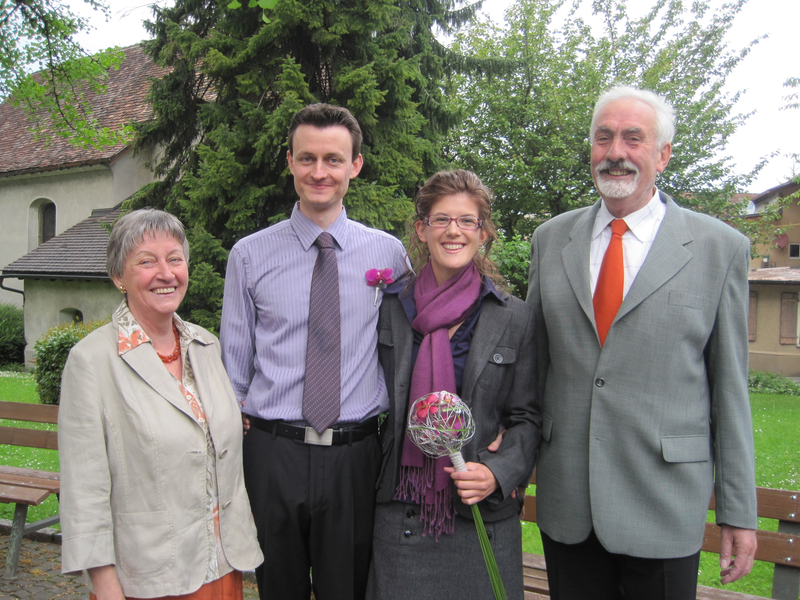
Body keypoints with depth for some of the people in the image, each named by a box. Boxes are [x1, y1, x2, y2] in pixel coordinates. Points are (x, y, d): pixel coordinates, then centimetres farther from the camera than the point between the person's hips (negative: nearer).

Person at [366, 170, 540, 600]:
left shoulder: (514, 317, -1)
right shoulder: (389, 306, 1)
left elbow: (526, 416, 2)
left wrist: (499, 472, -14)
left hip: (483, 513, 0)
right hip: (402, 511, 1)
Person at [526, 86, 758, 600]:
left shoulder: (720, 248, -3)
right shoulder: (551, 239, 5)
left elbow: (730, 386, -2)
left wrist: (739, 511, -1)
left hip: (664, 508, -2)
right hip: (565, 498, 3)